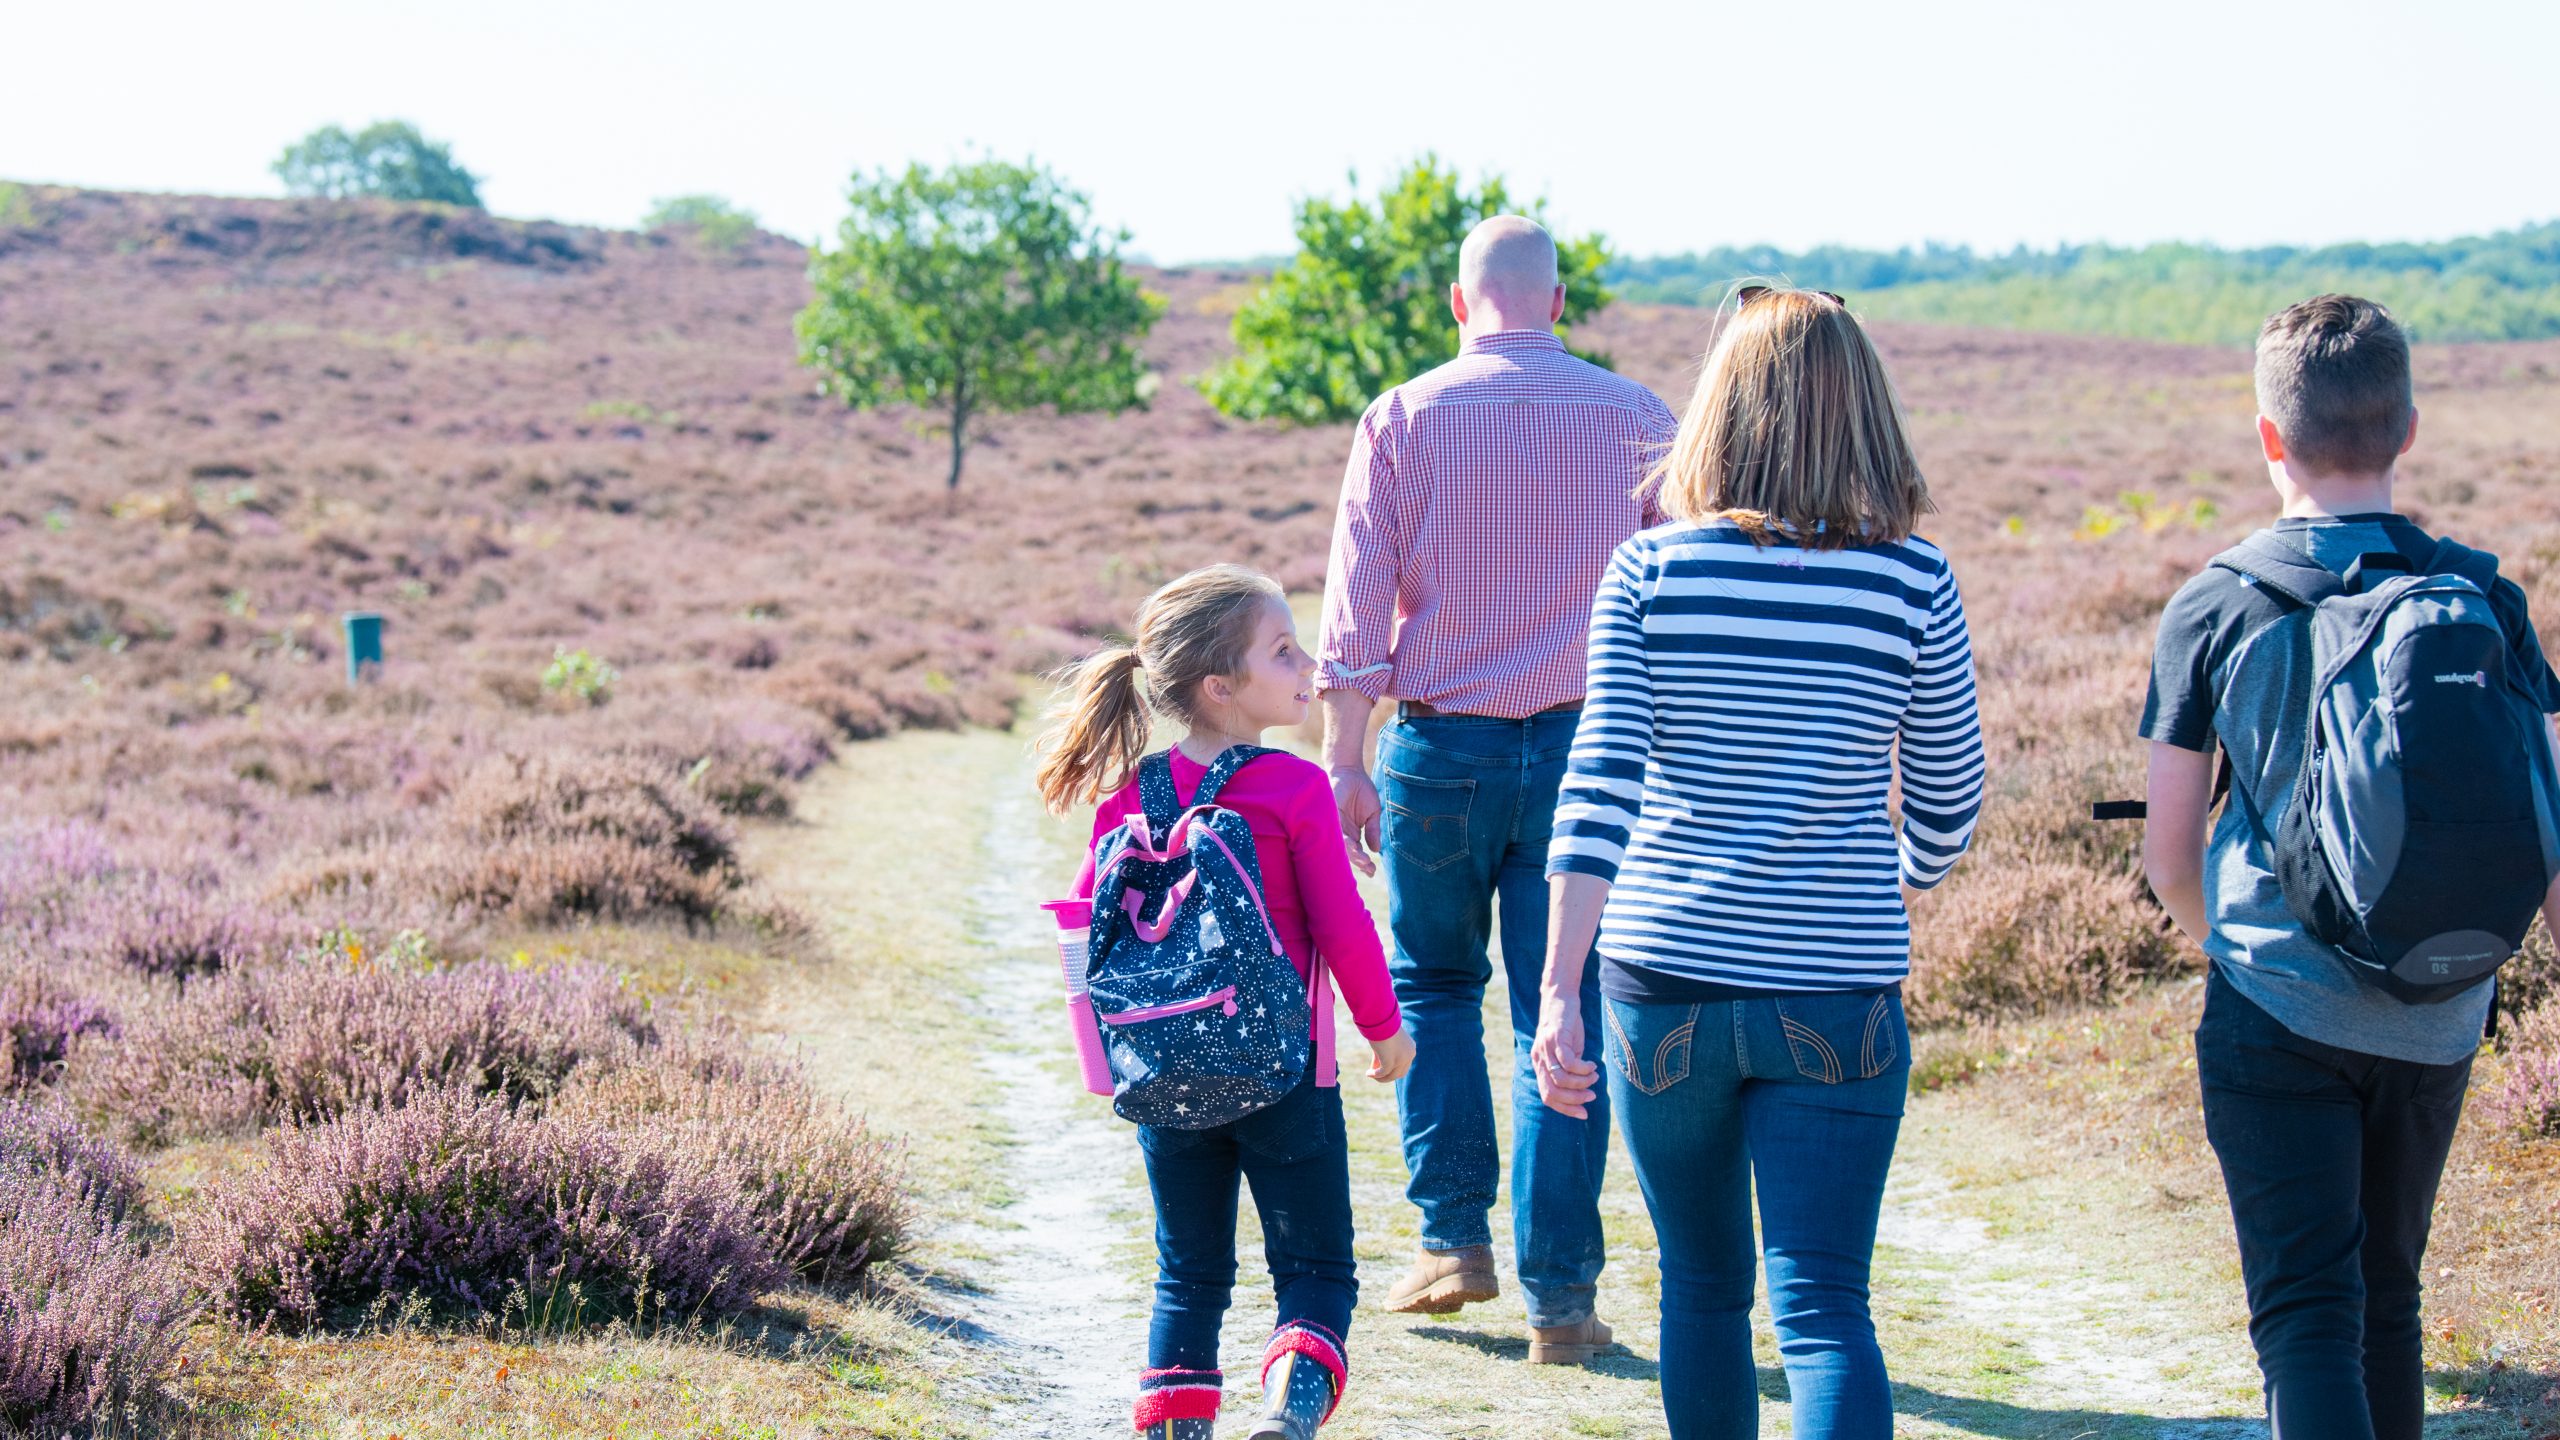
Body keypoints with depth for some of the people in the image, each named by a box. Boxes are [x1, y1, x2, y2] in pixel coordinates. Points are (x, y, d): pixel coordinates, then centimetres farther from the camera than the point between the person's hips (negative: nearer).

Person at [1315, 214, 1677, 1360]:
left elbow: (1356, 602, -5)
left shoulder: (1403, 420, -2)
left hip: (1440, 747, 0)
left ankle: (1456, 1235, 15)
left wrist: (1344, 762, -1)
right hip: (1584, 748, 0)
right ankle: (1558, 1296, 4)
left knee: (1434, 985, 20)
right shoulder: (1638, 419, 2)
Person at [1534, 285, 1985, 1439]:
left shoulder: (1648, 570, -2)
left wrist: (1558, 990, -8)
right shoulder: (1913, 583, -2)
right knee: (1823, 1308, -2)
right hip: (1835, 998, -1)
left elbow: (1599, 783, -8)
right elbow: (1948, 803, 8)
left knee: (1702, 1291, 18)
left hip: (1664, 982, 1)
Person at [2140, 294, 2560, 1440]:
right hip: (2436, 1022, 3)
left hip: (2277, 1012, -3)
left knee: (2307, 1311, -5)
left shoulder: (2214, 607, -5)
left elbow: (2168, 852, 0)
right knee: (2387, 1298, 19)